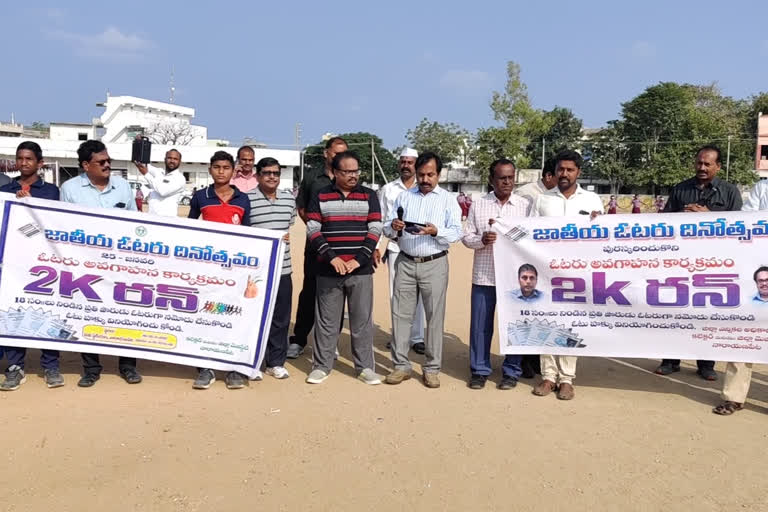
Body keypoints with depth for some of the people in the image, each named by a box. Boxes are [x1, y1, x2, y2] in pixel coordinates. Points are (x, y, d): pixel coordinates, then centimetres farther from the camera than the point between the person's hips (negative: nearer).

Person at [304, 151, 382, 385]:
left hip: (361, 271, 0)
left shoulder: (369, 196, 7)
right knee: (326, 321, 7)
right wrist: (331, 256, -12)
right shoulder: (320, 197, 6)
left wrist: (359, 259, -10)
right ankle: (321, 365, 18)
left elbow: (374, 230, 1)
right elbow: (313, 230, 0)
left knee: (362, 320, 5)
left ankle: (364, 366, 16)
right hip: (328, 271, 0)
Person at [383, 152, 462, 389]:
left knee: (434, 317, 1)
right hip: (405, 262, 3)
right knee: (401, 314, 3)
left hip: (434, 264, -2)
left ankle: (432, 369, 11)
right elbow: (387, 229, 8)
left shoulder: (448, 199, 4)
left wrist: (436, 232, -23)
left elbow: (457, 232, -5)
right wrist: (393, 227, -15)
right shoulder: (404, 197, 12)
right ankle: (401, 365, 13)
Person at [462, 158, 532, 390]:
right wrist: (481, 240, -15)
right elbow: (466, 237, 4)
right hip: (483, 277, 1)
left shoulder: (526, 205, 3)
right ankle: (479, 370, 20)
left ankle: (512, 371, 21)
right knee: (480, 325, 7)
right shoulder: (477, 205, 5)